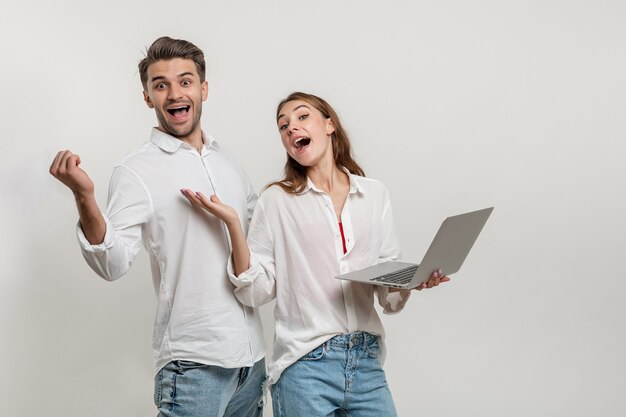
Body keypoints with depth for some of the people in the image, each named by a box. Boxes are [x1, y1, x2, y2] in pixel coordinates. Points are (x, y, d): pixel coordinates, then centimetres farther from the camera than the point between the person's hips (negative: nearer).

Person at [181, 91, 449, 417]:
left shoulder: (375, 194, 6)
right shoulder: (277, 200, 1)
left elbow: (390, 296, 9)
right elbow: (256, 292, -4)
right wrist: (232, 224, -14)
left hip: (367, 362, 3)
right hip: (305, 368, -2)